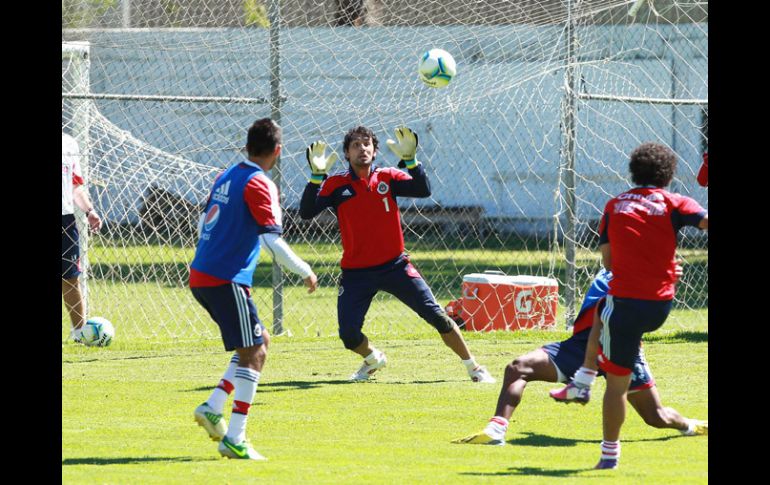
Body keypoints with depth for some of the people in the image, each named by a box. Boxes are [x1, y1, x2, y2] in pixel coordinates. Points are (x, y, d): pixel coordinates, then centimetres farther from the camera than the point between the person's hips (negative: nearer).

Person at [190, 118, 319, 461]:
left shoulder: (227, 177, 13)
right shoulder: (259, 185, -12)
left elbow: (204, 224, 23)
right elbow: (272, 240, -18)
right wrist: (306, 272, -6)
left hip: (200, 277, 9)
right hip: (226, 281, -9)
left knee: (260, 341, 18)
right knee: (253, 354, -6)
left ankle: (212, 408, 10)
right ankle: (234, 440, -13)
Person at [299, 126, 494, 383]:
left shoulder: (388, 177, 1)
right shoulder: (336, 184, -2)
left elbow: (423, 190, -14)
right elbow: (306, 212, -13)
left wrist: (409, 159, -27)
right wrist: (317, 175, -25)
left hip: (395, 265, 0)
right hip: (356, 272, 0)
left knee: (436, 316, -6)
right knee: (348, 334, -8)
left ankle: (474, 368, 7)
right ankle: (374, 359, 27)